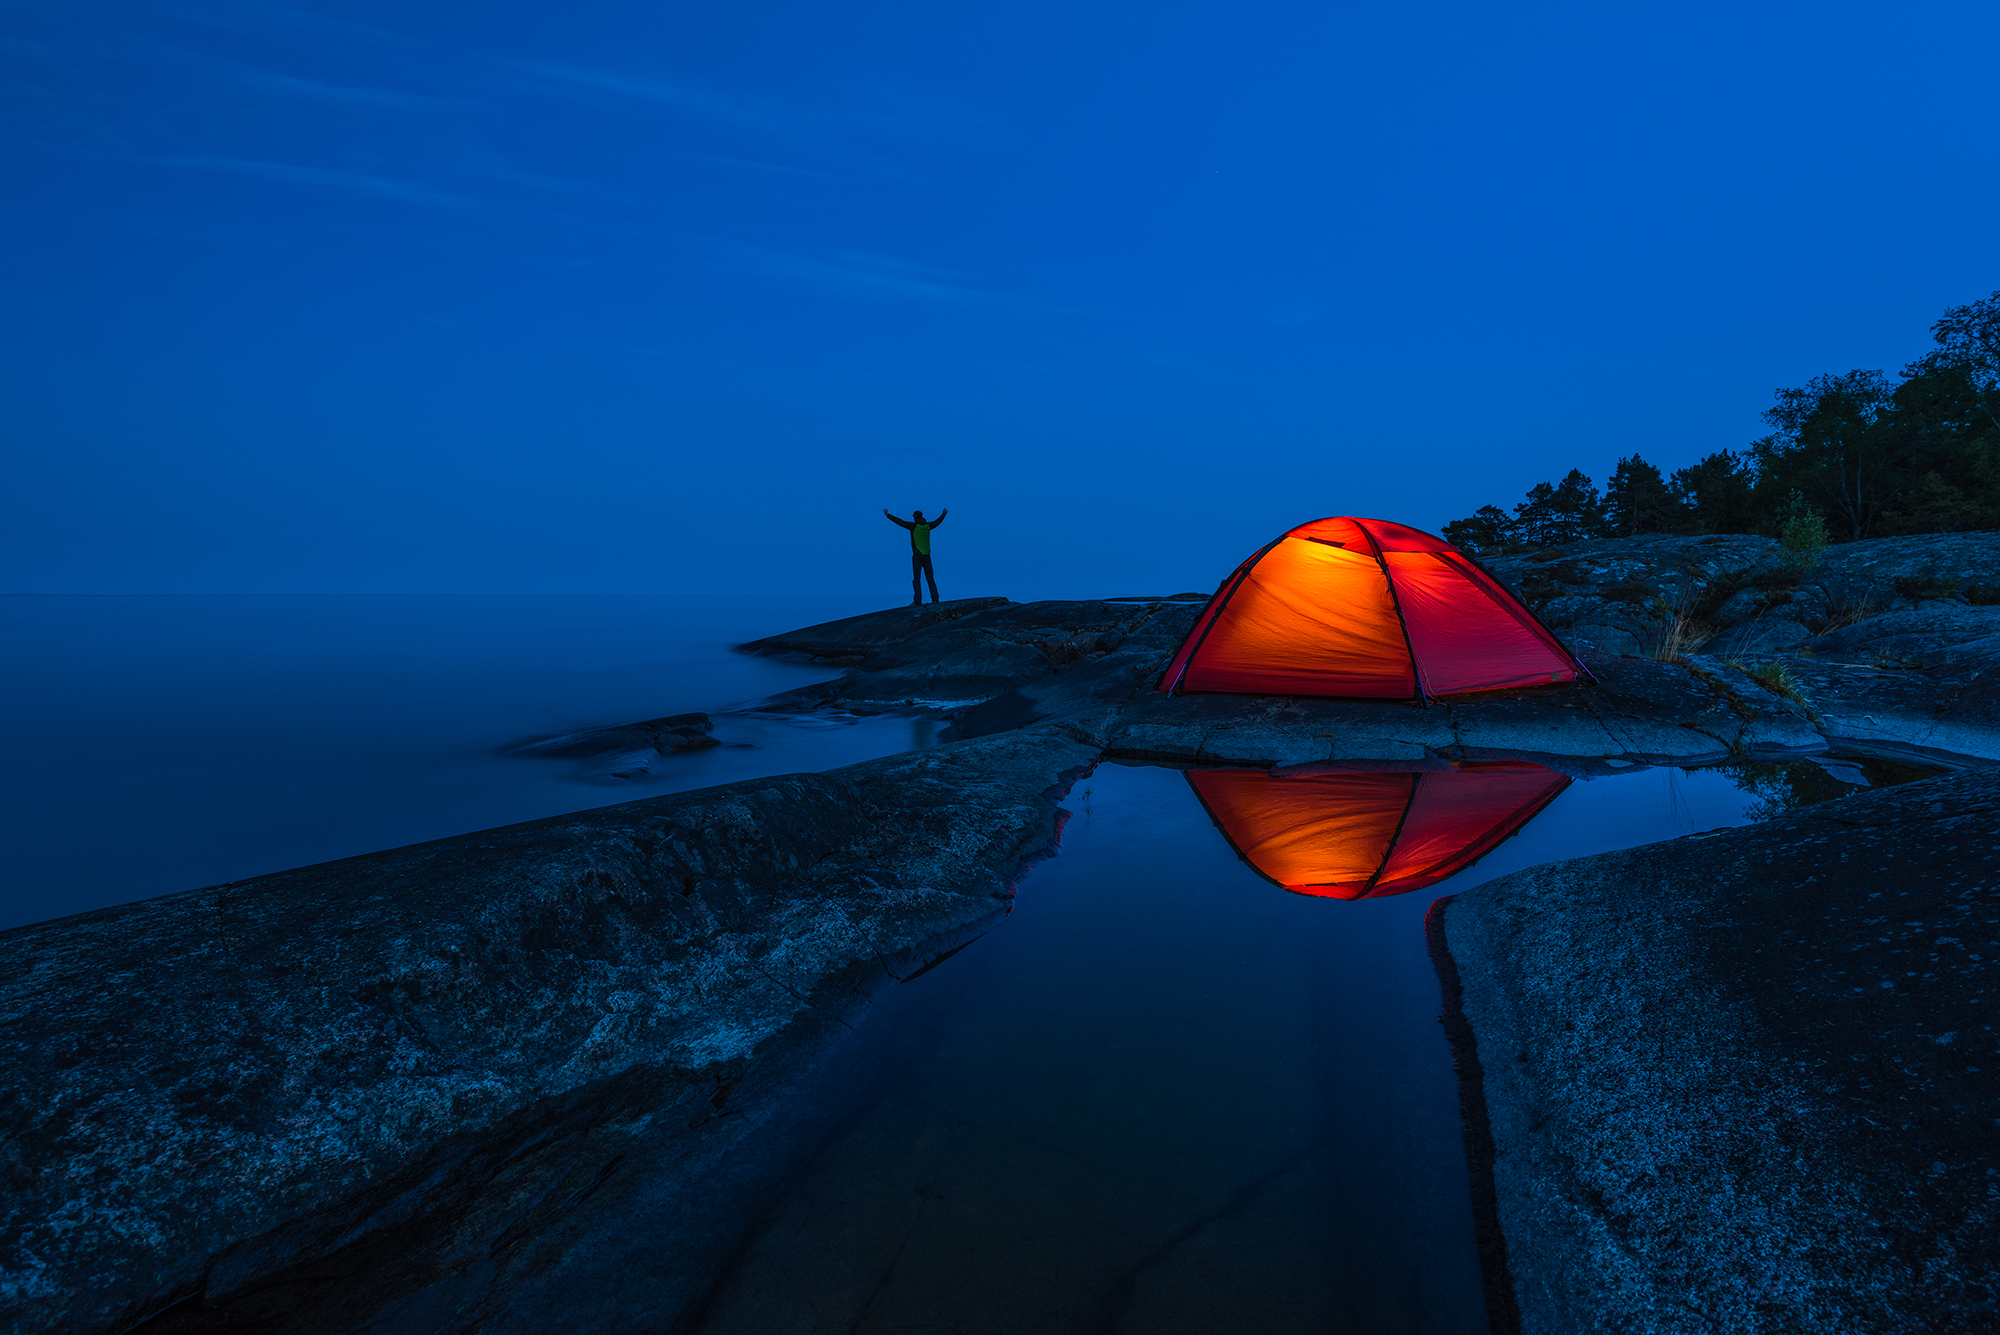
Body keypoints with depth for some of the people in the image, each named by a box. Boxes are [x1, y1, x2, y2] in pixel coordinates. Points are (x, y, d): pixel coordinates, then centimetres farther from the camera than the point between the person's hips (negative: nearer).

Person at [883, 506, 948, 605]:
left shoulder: (914, 525, -9)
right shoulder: (928, 526, 6)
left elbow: (900, 522, -13)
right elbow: (937, 522, 25)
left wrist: (888, 515, -8)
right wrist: (944, 514, 43)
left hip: (917, 556, -5)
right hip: (927, 556, 5)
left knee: (917, 578, -4)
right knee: (930, 577, 11)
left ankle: (917, 601, -9)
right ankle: (935, 599, 8)